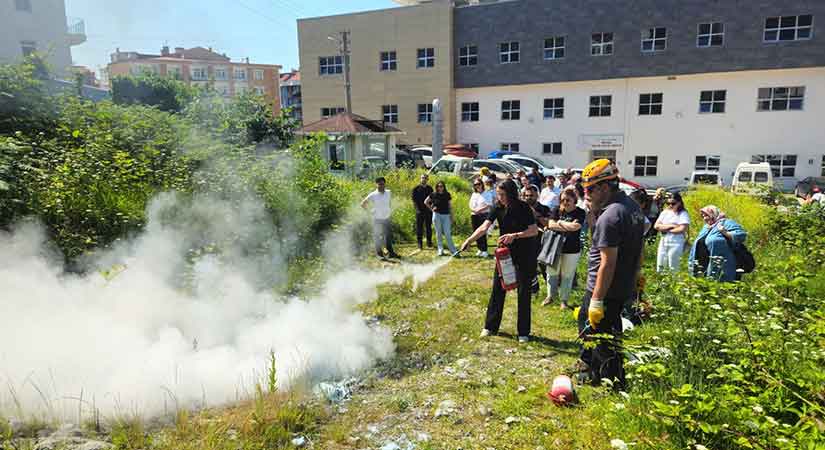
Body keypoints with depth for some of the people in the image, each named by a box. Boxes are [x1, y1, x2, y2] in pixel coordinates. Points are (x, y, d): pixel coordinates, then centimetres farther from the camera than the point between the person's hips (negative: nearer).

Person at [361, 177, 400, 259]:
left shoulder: (388, 193, -3)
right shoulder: (373, 195, -15)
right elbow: (363, 204, -5)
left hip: (386, 219, 4)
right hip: (377, 220, -4)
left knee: (389, 235, 13)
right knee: (378, 237, 4)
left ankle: (391, 252, 27)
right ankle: (379, 254, 18)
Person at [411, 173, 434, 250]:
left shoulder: (430, 188, 10)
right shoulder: (416, 188, 0)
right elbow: (414, 200, -4)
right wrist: (418, 209, -14)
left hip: (428, 211, 3)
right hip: (420, 211, -3)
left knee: (429, 227, 9)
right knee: (419, 228, 1)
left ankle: (429, 243, 19)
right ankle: (420, 244, 9)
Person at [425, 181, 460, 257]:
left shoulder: (447, 195, 3)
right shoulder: (434, 195, 2)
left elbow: (450, 206, 7)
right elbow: (426, 202, 14)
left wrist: (451, 217, 4)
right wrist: (431, 208, 4)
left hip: (446, 215, 0)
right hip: (437, 215, 0)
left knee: (447, 234, -5)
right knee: (438, 233, 5)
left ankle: (453, 251, -3)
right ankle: (440, 251, 12)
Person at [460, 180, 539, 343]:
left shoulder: (523, 208, -17)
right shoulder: (497, 208, -6)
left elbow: (534, 230, -16)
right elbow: (484, 227, -16)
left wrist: (515, 235, -29)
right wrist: (469, 240, -30)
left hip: (524, 253, -4)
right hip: (505, 251, 4)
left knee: (523, 292, 3)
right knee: (498, 289, 7)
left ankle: (523, 332, 15)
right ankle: (490, 326, 20)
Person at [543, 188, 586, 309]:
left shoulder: (580, 212, -8)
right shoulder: (557, 210, 0)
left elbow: (575, 226, -24)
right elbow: (551, 225, -12)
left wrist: (560, 222, -11)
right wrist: (568, 227, -19)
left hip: (572, 250, -3)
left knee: (567, 275, 9)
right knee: (552, 272, 14)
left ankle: (564, 299, 23)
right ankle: (550, 296, 31)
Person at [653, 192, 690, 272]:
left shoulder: (683, 214, -4)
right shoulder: (665, 212, 11)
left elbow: (682, 229, -16)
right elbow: (656, 226, 1)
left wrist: (665, 229, -6)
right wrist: (670, 225, -11)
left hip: (676, 243, -5)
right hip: (663, 242, 5)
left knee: (673, 269, -2)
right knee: (660, 268, 8)